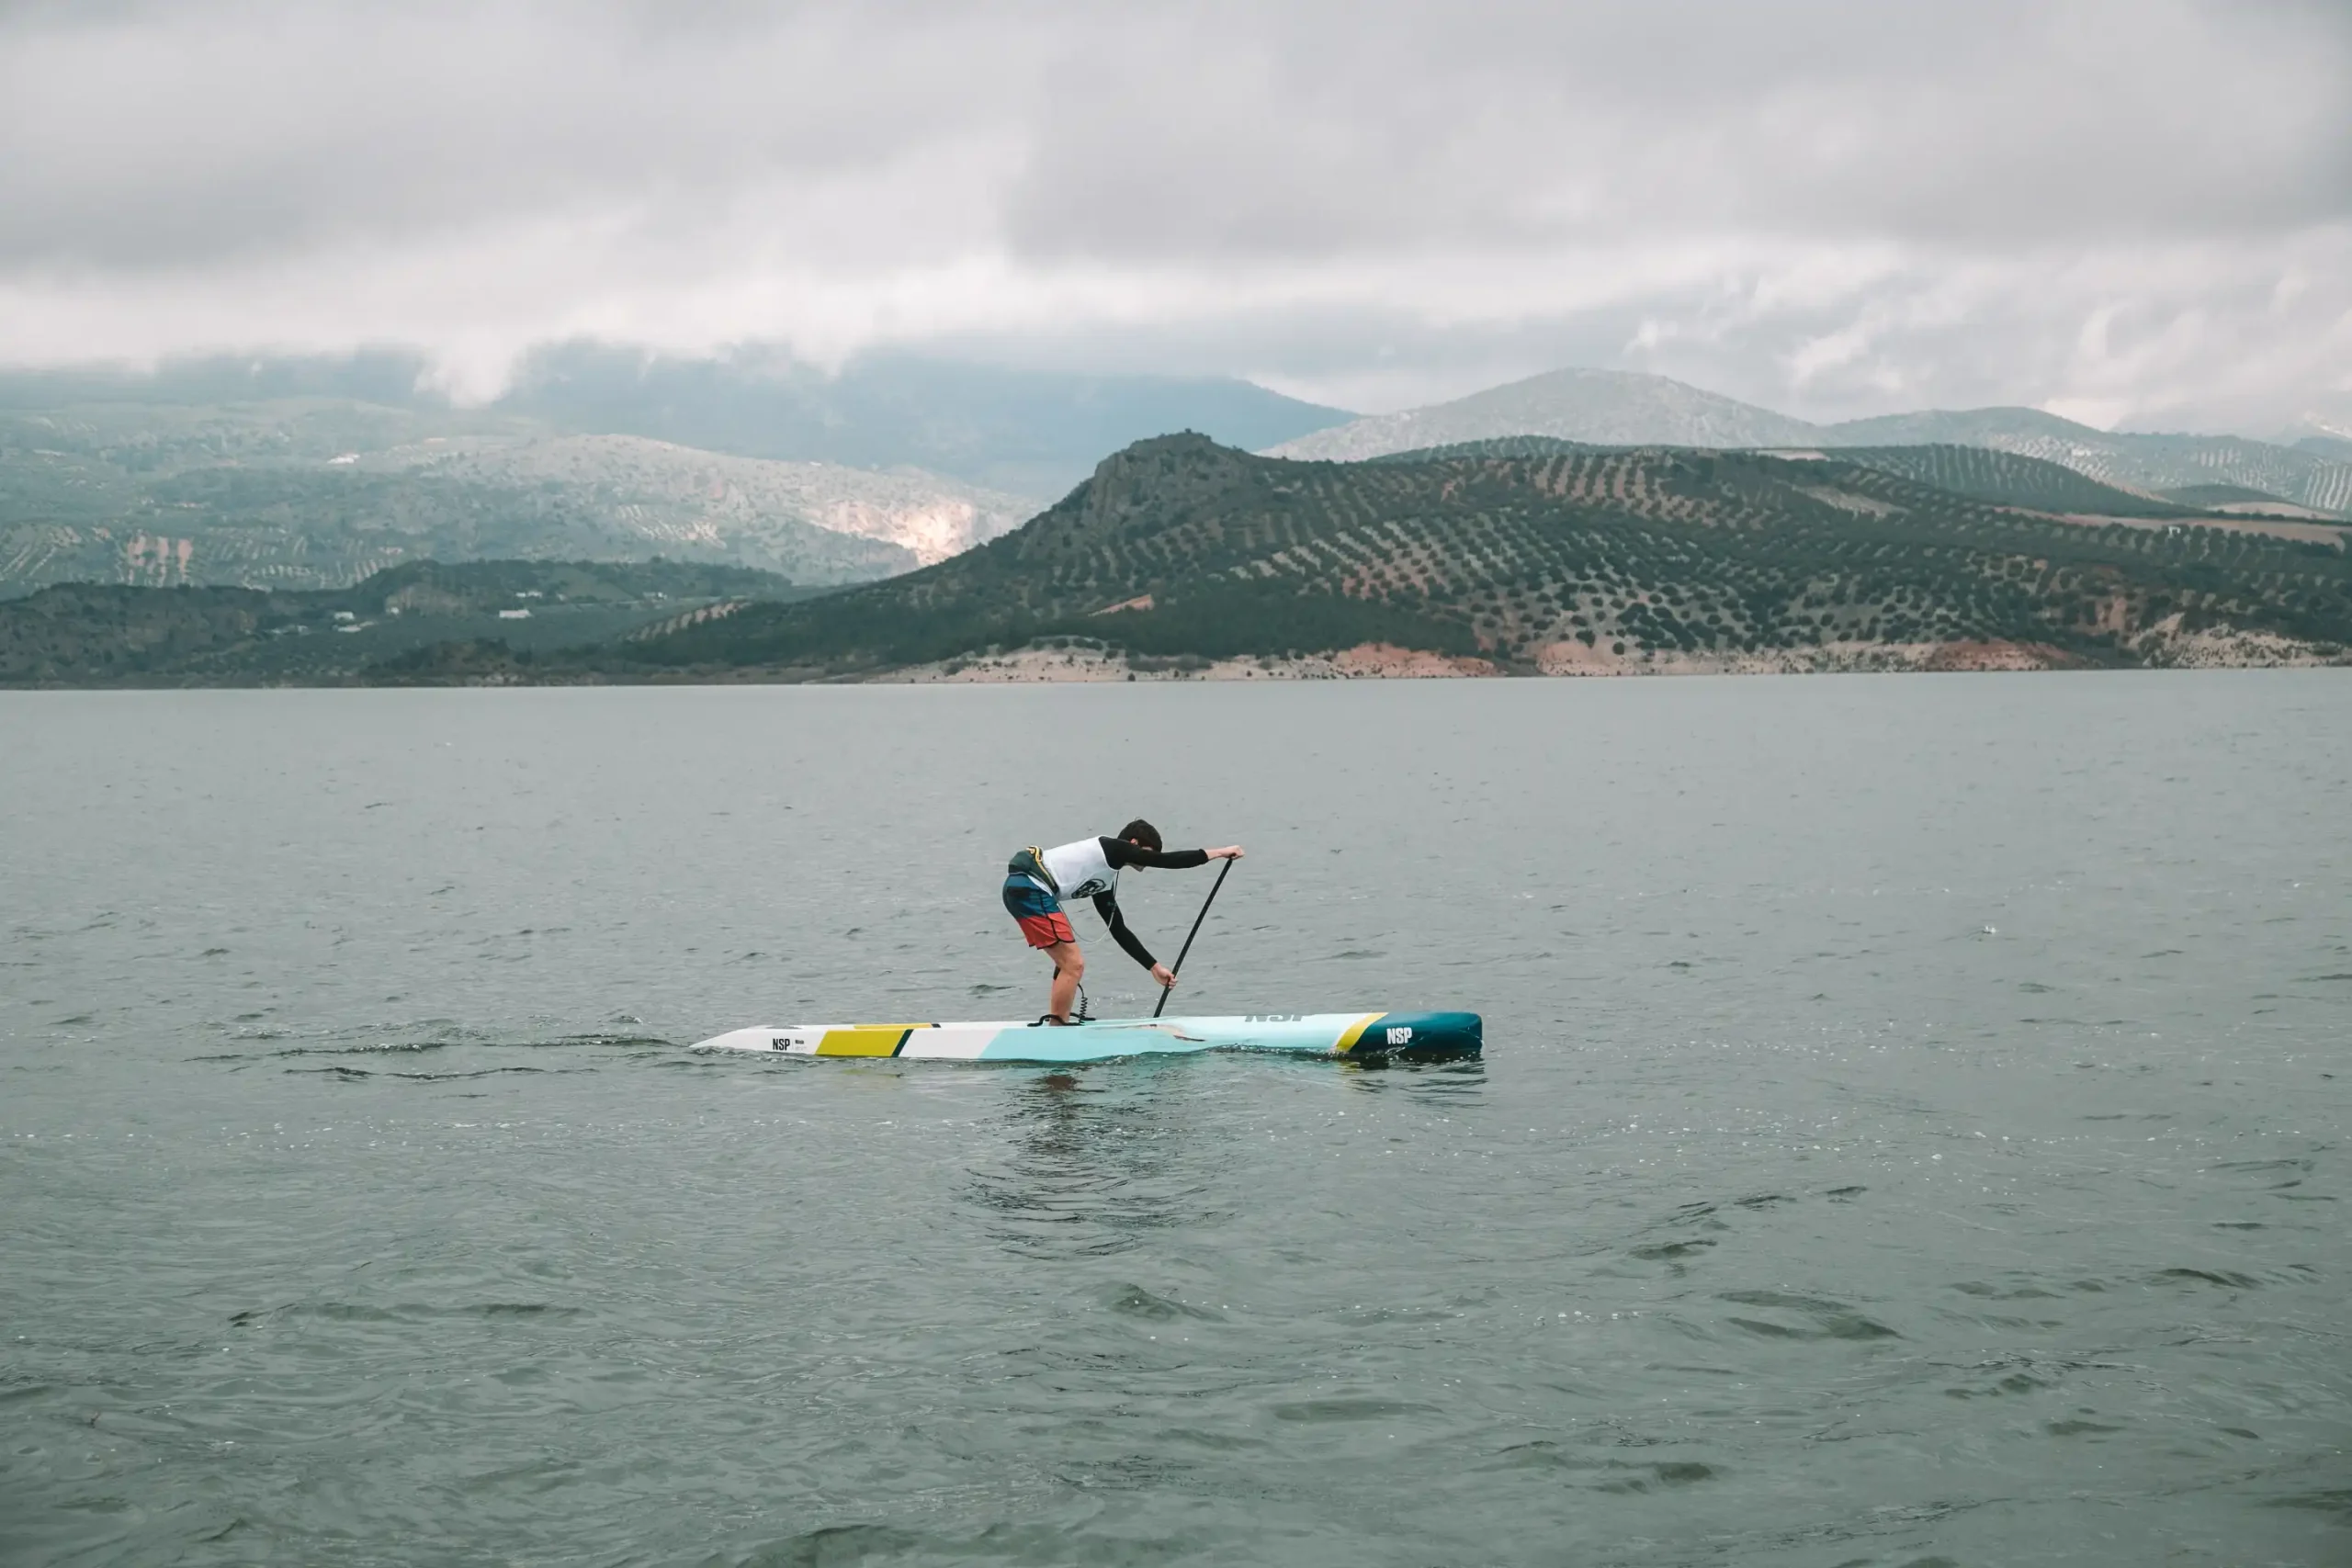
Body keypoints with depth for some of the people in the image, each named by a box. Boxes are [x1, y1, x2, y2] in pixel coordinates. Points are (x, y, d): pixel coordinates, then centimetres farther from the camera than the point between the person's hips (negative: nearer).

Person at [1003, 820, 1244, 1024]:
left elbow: (1119, 931, 28)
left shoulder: (1104, 881, 24)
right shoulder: (1113, 848, 0)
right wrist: (1218, 853, 4)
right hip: (1030, 888, -10)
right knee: (1074, 964, -8)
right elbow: (1167, 861, -3)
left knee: (1069, 963, 17)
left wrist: (1154, 967, 29)